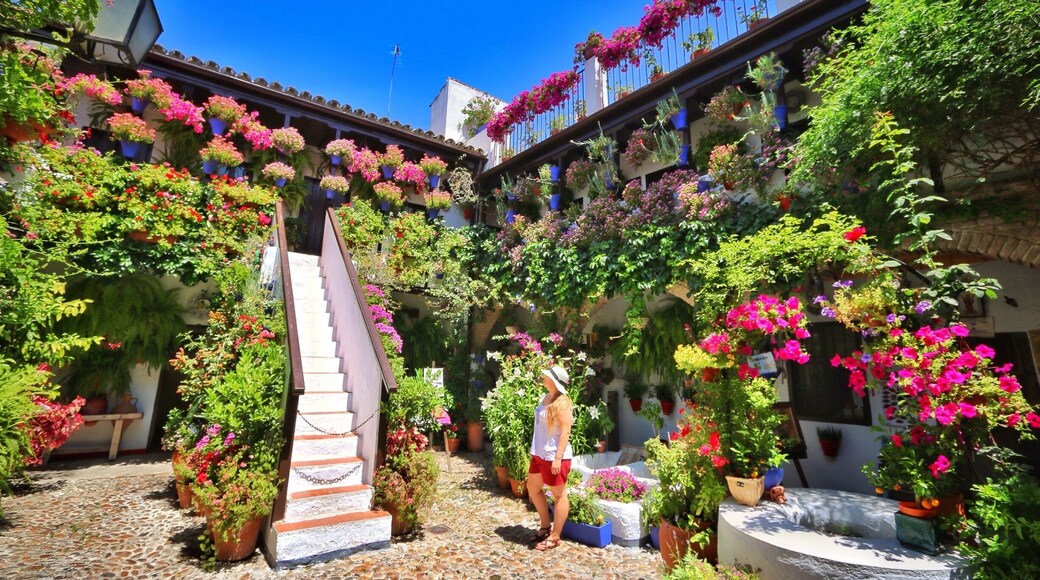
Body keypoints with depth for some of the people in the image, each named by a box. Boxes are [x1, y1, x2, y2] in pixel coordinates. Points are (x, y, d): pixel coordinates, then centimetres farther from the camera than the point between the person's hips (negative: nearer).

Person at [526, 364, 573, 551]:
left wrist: (558, 457, -23)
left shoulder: (562, 402, -18)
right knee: (533, 489, 21)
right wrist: (536, 450, 20)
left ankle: (554, 537, 18)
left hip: (554, 457, -10)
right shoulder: (546, 397, 8)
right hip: (539, 454, 10)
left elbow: (565, 431, -21)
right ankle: (545, 527, 37)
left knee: (559, 495, 6)